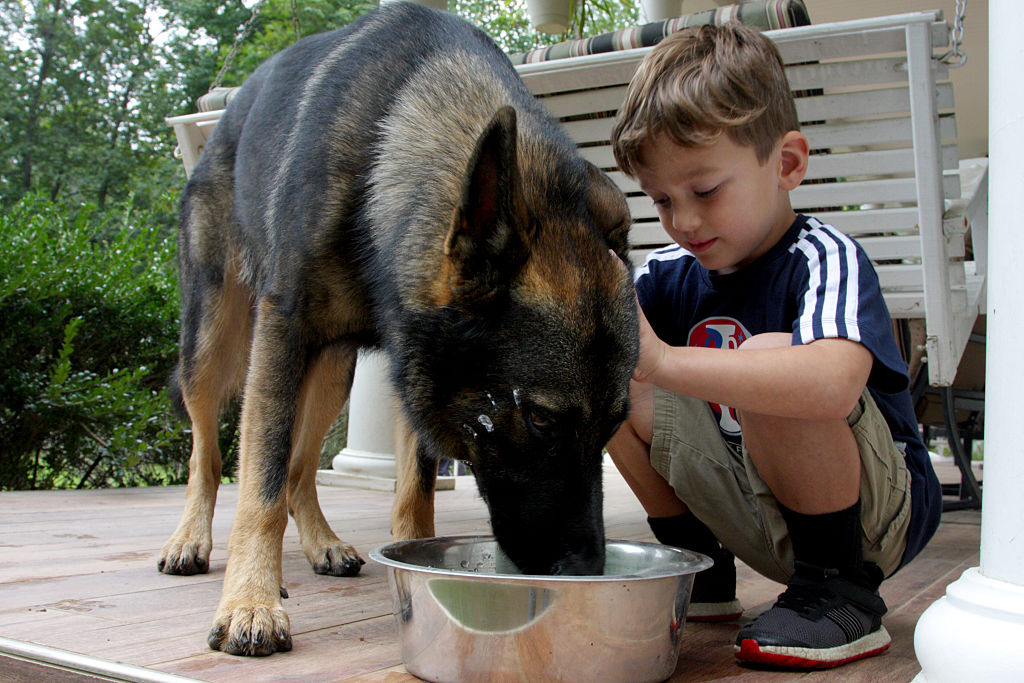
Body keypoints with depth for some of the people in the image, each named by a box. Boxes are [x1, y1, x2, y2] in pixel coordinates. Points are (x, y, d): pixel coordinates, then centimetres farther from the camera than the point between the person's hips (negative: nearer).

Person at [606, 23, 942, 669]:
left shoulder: (825, 258, -21)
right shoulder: (670, 274, -1)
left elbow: (834, 382, -43)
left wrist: (663, 361, -46)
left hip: (880, 513, -6)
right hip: (763, 520, 6)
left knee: (765, 355, -32)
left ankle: (841, 594, -14)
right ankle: (699, 572, 7)